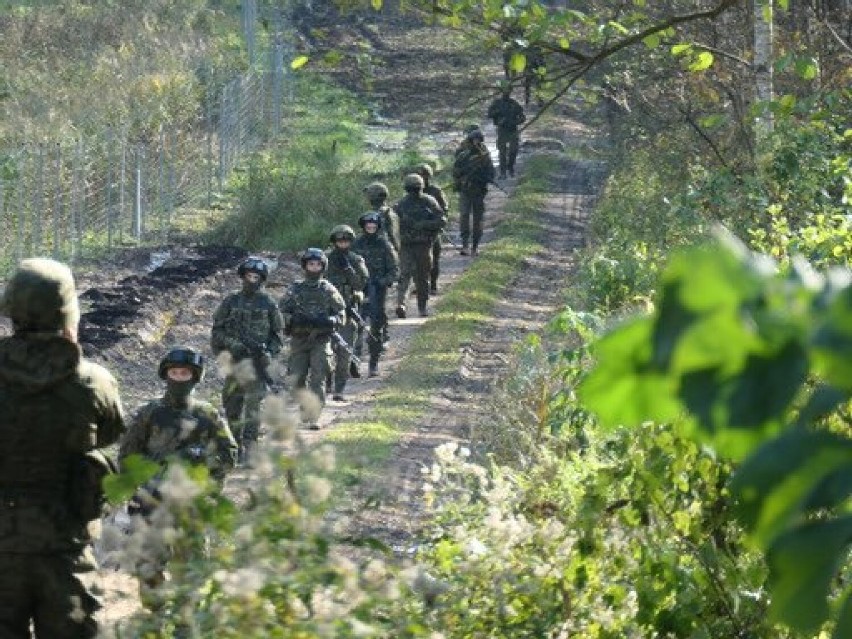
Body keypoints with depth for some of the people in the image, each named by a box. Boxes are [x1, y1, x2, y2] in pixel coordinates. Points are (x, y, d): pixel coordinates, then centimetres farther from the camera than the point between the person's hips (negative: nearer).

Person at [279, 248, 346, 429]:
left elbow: (341, 314, 5)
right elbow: (282, 312, 4)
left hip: (321, 340, -2)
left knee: (318, 379, -11)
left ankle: (314, 417, -14)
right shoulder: (295, 290, 5)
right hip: (299, 339, 2)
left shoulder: (328, 290, 4)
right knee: (299, 379, 6)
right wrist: (294, 319, -16)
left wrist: (329, 321, -15)